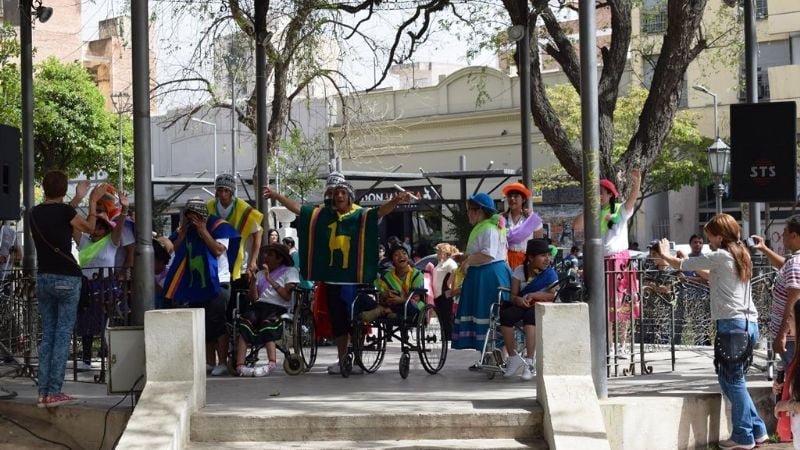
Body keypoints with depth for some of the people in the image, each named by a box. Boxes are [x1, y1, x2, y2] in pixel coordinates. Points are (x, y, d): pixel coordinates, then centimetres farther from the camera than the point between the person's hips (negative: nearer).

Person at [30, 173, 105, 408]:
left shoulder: (35, 213, 7)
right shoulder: (65, 211, -11)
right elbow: (88, 227, 5)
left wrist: (78, 199, 32)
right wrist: (93, 201, 17)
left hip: (43, 278, 6)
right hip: (66, 279, -6)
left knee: (47, 335, 10)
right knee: (63, 335, -3)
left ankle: (42, 392, 6)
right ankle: (54, 392, -6)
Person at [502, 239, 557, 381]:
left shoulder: (550, 273, 1)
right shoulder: (520, 270, 5)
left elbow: (551, 295, -12)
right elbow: (513, 295, 0)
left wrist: (533, 296, -23)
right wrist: (519, 300, -23)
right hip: (520, 306, 3)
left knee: (530, 315, -37)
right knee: (505, 315, -29)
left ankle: (529, 362, -38)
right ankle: (513, 358, -17)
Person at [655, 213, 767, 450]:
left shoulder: (719, 257, -8)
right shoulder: (741, 256, 17)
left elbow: (681, 264, 0)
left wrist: (665, 254, 18)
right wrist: (692, 264, 27)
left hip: (732, 323, -8)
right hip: (749, 322, 9)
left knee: (732, 379, -2)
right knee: (730, 378, 15)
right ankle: (757, 429, 15)